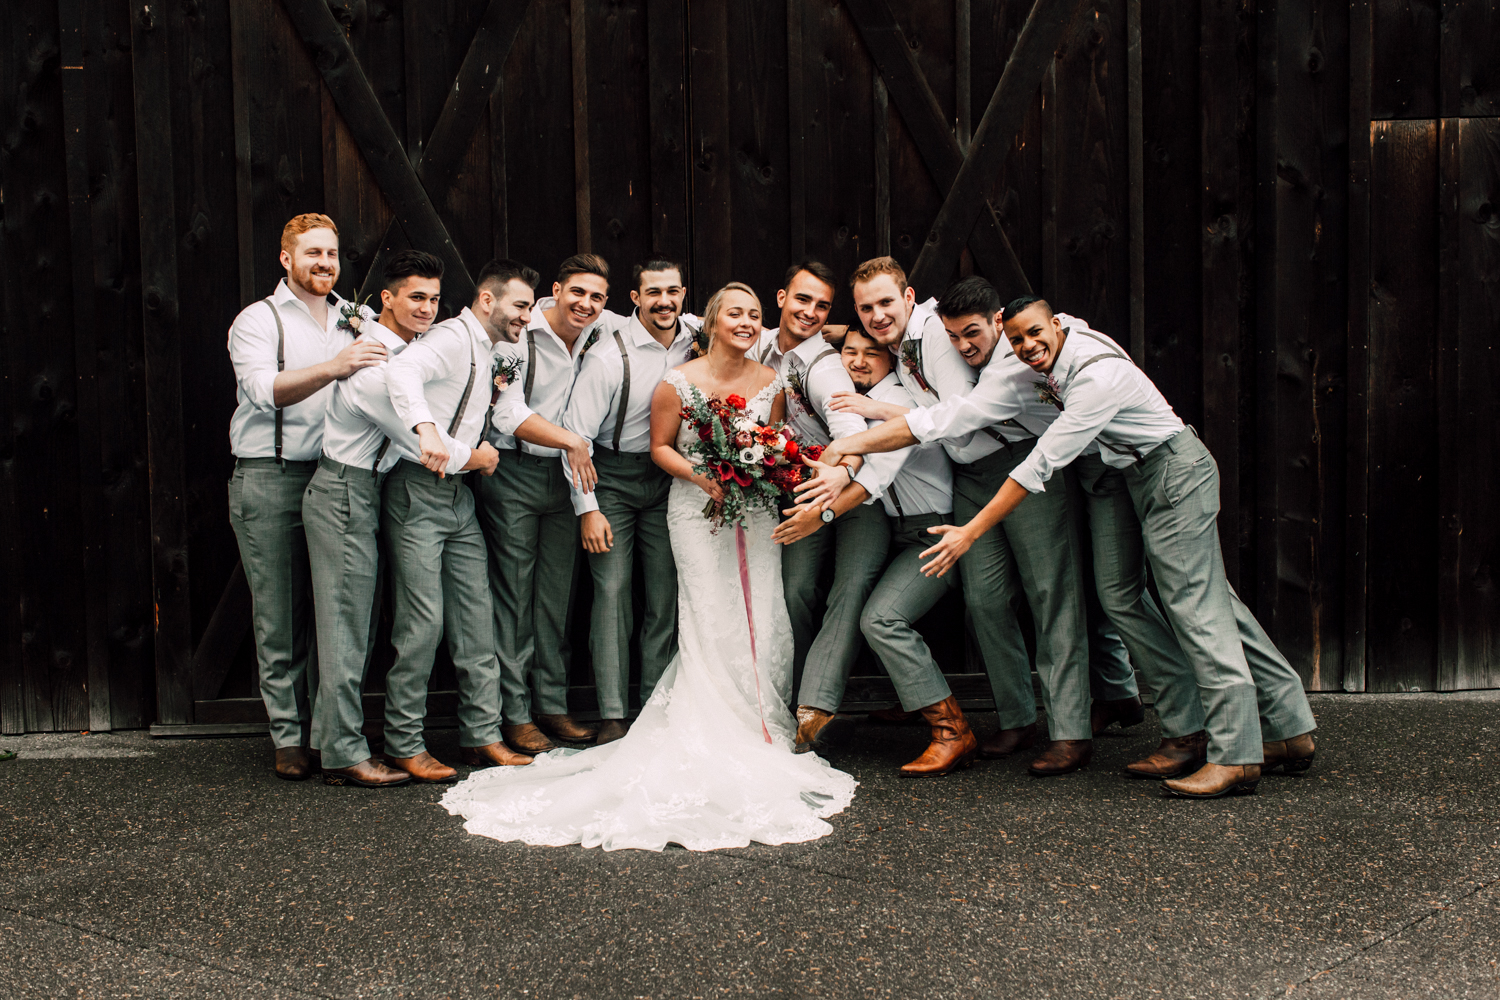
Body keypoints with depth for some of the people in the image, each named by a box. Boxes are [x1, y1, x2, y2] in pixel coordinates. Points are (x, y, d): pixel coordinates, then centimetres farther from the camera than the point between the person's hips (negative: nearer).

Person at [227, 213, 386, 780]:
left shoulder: (356, 320, 17)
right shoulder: (258, 320, 3)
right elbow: (266, 389, -15)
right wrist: (333, 367, -30)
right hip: (271, 481, -3)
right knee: (280, 618, 0)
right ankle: (290, 737, 8)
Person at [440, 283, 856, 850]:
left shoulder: (770, 382, 7)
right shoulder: (679, 382, -4)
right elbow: (661, 447, 1)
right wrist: (706, 480, -13)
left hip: (755, 510, 4)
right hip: (698, 508, -3)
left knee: (762, 620, -3)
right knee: (713, 620, -9)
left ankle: (762, 734, 11)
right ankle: (717, 744, -2)